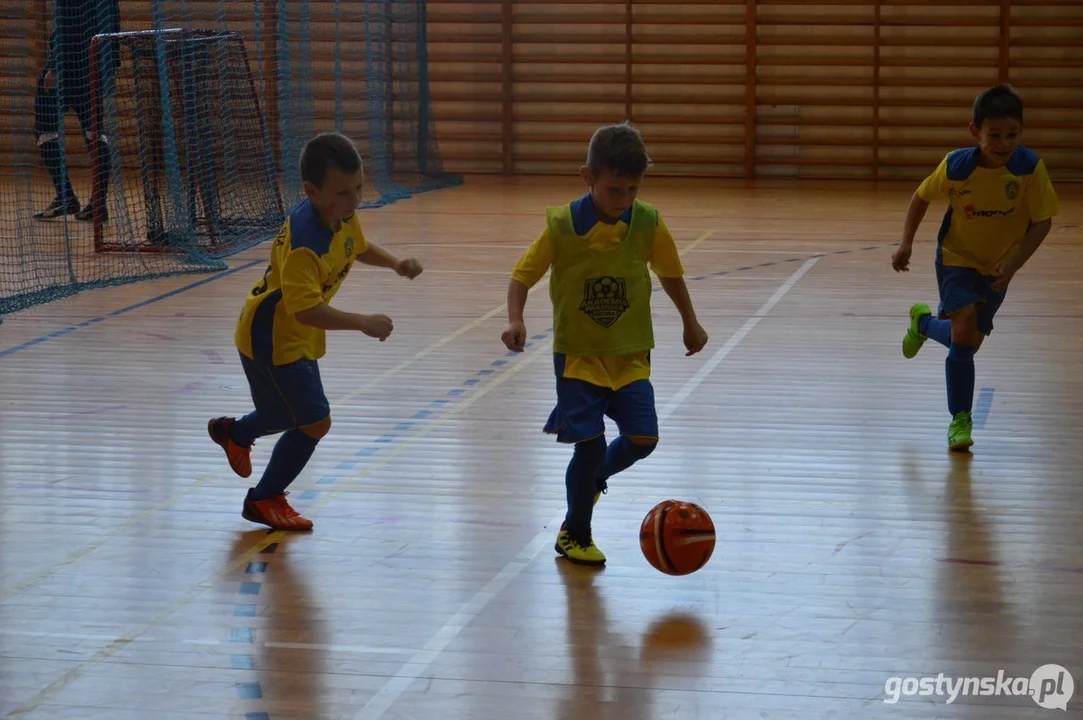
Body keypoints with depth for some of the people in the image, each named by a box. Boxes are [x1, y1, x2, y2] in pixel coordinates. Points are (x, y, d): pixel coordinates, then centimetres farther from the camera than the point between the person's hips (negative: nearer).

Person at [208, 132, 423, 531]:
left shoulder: (344, 217, -9)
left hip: (298, 336, 9)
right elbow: (306, 309, -44)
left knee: (294, 414, 26)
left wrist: (397, 264, -2)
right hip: (272, 338, -9)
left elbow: (361, 248, 15)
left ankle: (234, 433, 57)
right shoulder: (303, 243, -37)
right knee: (315, 422, -6)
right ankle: (264, 500, 15)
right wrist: (362, 323, -48)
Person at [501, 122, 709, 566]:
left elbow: (670, 273, 10)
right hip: (578, 354, -3)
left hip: (630, 354, 3)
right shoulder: (562, 226, -14)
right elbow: (523, 275, -6)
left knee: (642, 438, -5)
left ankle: (592, 477, 29)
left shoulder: (649, 225, -7)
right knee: (590, 442, -7)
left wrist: (690, 324, 20)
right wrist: (515, 320, -22)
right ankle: (575, 535, 14)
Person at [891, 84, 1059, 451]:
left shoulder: (1030, 168, -26)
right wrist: (906, 243, -11)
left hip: (997, 267, 2)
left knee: (967, 342, 16)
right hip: (956, 258, -2)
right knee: (964, 329, -23)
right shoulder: (956, 166, -24)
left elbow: (1042, 221, -17)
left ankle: (924, 323, 50)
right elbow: (922, 196, -4)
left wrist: (1014, 263, -27)